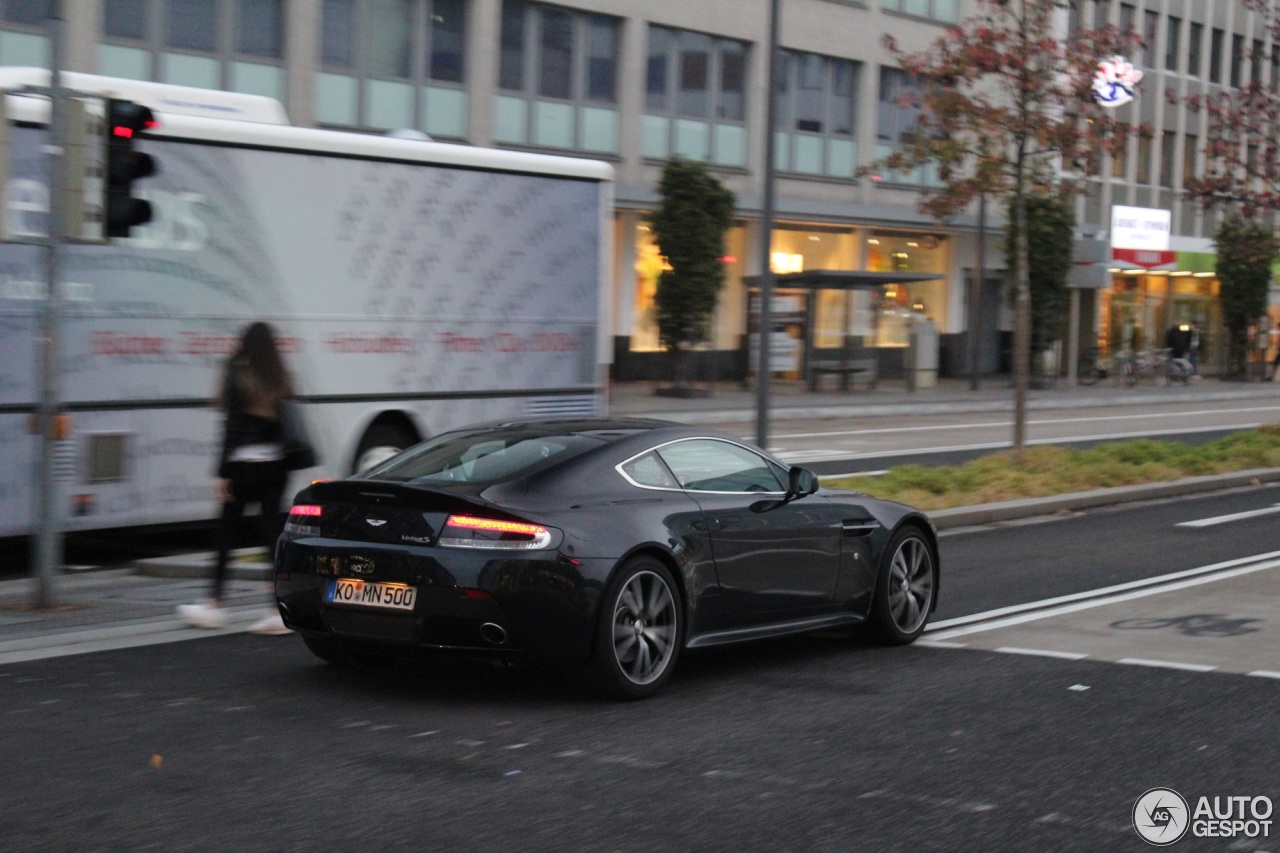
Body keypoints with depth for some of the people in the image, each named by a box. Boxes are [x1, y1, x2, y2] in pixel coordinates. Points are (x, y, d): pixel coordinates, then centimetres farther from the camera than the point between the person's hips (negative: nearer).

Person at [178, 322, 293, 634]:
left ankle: (215, 606, 13)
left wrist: (222, 474, -9)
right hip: (275, 464, 4)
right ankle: (281, 610, -1)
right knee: (272, 532, 5)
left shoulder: (238, 378, -8)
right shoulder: (281, 382, 5)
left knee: (226, 533, 7)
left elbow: (232, 430, -11)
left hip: (244, 465, -4)